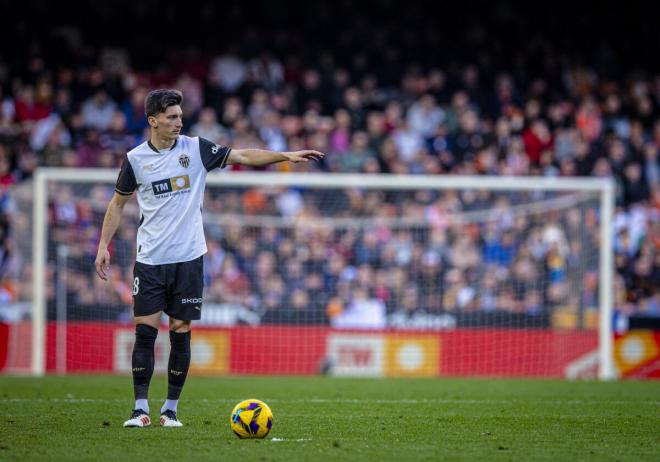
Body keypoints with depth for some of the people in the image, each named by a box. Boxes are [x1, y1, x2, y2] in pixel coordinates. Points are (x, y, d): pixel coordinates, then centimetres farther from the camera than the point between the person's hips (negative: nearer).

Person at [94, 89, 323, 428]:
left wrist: (285, 156, -12)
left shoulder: (195, 148, 0)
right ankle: (141, 409, 1)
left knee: (181, 332, 1)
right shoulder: (135, 159, 1)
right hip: (150, 260, 0)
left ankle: (171, 409, 10)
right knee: (144, 332, -5)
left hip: (188, 259, 0)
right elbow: (118, 203, 12)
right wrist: (103, 245, 7)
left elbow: (242, 156, -2)